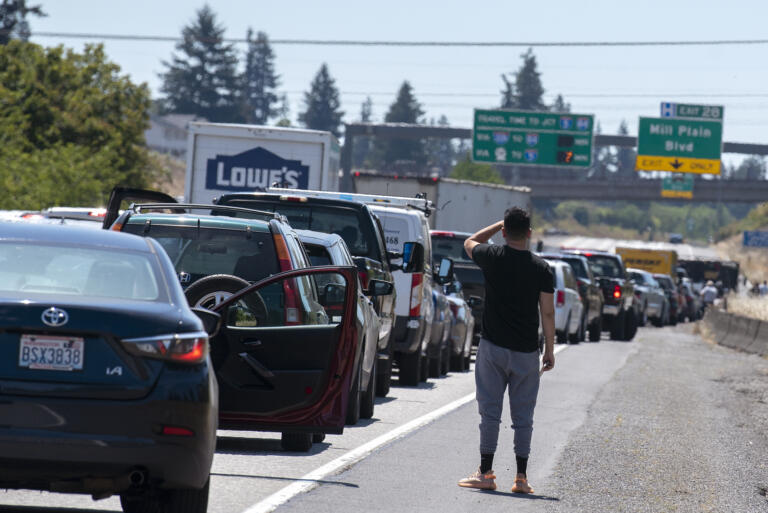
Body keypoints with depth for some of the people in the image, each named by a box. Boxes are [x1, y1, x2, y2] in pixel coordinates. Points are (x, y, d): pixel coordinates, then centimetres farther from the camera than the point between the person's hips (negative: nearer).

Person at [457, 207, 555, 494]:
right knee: (523, 416, 6)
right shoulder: (541, 269, -3)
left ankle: (486, 473, 3)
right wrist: (550, 350, 5)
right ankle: (521, 477, 6)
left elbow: (470, 243, 18)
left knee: (490, 411, 3)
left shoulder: (492, 257, -6)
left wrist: (498, 225, 22)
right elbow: (548, 312, -2)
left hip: (493, 347, -1)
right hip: (527, 352, 1)